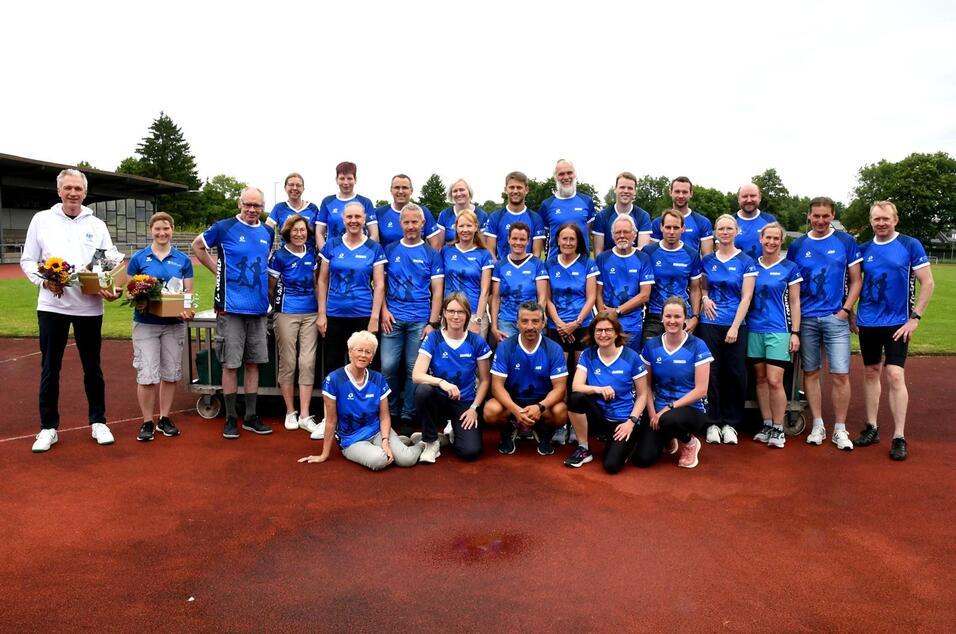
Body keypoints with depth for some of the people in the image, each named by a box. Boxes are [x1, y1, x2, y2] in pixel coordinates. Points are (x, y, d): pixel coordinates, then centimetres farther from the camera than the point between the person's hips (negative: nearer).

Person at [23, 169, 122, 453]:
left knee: (92, 367, 9)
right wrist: (44, 281, -12)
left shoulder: (97, 225, 7)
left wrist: (110, 288, -17)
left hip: (89, 306, 0)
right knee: (50, 368, 7)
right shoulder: (42, 219, 7)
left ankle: (98, 422, 21)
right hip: (52, 305, 0)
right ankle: (48, 427, 18)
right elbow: (27, 260, 7)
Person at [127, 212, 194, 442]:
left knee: (170, 374, 9)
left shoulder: (183, 260, 5)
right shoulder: (139, 258, 2)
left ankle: (164, 418, 24)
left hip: (174, 324, 2)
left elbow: (188, 293, 5)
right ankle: (147, 422, 10)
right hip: (145, 323, -2)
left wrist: (187, 310, -15)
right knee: (147, 375, -5)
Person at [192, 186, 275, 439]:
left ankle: (251, 416, 18)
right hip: (231, 306, -4)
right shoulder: (224, 228, -4)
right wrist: (217, 269, 3)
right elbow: (197, 245, 10)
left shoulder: (268, 232, 10)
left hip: (259, 307, 4)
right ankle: (230, 418, 11)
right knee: (231, 364, 0)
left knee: (253, 362, 9)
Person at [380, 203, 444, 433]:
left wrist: (433, 322, -5)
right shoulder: (390, 250, 10)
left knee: (414, 369, 1)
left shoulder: (431, 254, 7)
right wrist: (384, 311, -3)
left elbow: (437, 291, 3)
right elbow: (381, 283, 10)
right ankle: (391, 412, 14)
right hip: (393, 318, 1)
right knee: (388, 366, -4)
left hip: (420, 321, -1)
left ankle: (407, 416, 14)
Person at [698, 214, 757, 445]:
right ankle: (713, 422, 12)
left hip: (735, 324, -2)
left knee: (735, 374, 2)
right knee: (711, 372, 2)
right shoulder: (707, 260, 8)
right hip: (710, 324, 2)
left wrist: (735, 327, -12)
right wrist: (704, 298, -4)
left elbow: (746, 297, -5)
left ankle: (730, 423, 14)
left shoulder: (745, 261, 0)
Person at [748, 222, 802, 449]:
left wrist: (795, 333, -3)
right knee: (760, 379, 8)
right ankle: (766, 424, 18)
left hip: (778, 330, -3)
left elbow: (794, 302, 2)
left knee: (774, 381, -9)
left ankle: (778, 429, 4)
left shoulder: (789, 268, 1)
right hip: (754, 329, 3)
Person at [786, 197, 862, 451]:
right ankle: (818, 426, 18)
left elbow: (856, 280, 5)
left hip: (835, 317, -2)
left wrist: (846, 310, -6)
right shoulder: (797, 246, 7)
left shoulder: (846, 242, 3)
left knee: (840, 374, -4)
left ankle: (840, 429, 8)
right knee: (811, 372, 7)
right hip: (806, 318, 2)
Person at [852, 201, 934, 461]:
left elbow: (928, 283, -4)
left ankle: (899, 437, 0)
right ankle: (871, 428, 22)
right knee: (871, 373, 11)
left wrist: (915, 317, -10)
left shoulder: (910, 245, -4)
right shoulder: (863, 249, 6)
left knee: (895, 375, -8)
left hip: (897, 323, -4)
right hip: (867, 322, 4)